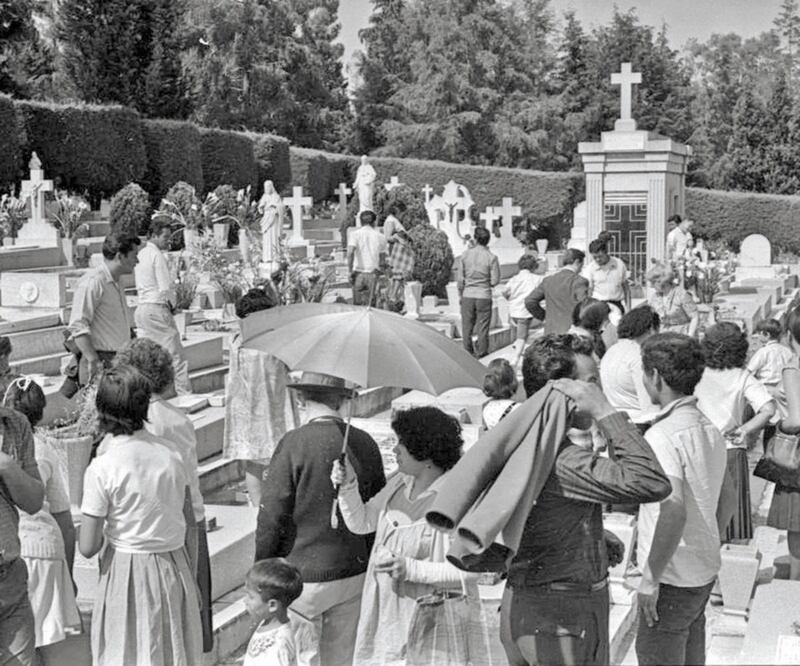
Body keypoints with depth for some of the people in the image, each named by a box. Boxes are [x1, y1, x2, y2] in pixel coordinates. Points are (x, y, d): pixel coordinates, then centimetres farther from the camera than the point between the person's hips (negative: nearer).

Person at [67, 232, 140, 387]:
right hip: (101, 364, -9)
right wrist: (94, 361, -22)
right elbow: (77, 326, -18)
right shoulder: (92, 282, -12)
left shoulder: (116, 284, 19)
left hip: (120, 361, 9)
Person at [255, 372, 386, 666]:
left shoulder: (294, 443, -14)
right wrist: (368, 564, 21)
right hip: (353, 574, 5)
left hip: (303, 575, -5)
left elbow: (272, 515, -12)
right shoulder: (365, 444, 2)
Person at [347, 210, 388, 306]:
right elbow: (383, 262, 7)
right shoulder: (380, 236, 9)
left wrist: (350, 272, -9)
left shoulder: (354, 233, 2)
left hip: (359, 273, -1)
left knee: (357, 305, 6)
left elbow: (350, 253, -13)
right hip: (373, 274, 1)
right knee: (368, 305, 2)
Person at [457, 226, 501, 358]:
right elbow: (495, 281, -7)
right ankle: (481, 353, 11)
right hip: (484, 296, -2)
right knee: (482, 327, 6)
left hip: (468, 295, 2)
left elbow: (460, 279, 0)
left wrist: (460, 295, 12)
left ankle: (468, 352, 18)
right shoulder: (491, 257, -9)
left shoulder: (465, 255, -4)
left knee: (467, 326, 12)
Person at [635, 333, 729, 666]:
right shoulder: (710, 430, 7)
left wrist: (650, 579, -25)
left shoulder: (663, 436, -22)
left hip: (672, 578, -9)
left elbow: (673, 511, -32)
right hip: (705, 572, 9)